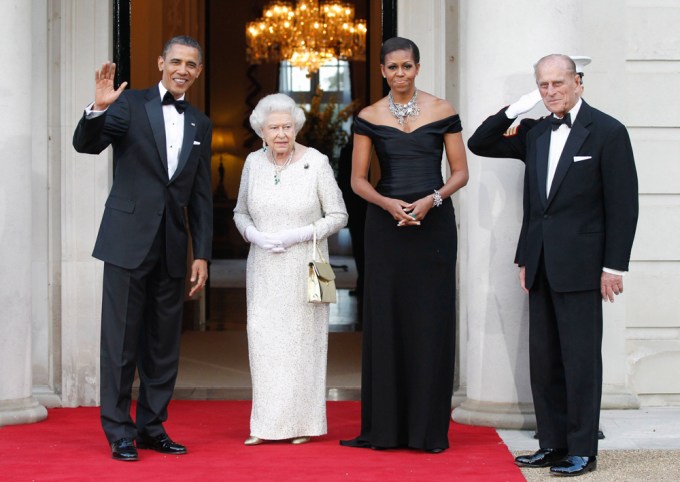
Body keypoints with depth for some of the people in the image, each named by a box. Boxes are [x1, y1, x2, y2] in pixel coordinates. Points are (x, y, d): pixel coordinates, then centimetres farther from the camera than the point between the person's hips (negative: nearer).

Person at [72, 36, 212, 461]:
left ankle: (153, 427, 19)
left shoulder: (200, 125, 13)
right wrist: (98, 109, -29)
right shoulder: (130, 104, 1)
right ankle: (120, 432, 7)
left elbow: (201, 196, 12)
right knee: (122, 340, -1)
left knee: (164, 344, 9)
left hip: (172, 248, 4)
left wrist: (203, 254, 7)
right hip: (129, 240, -4)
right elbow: (85, 144, -10)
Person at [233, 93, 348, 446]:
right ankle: (269, 425, 9)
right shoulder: (254, 162, 4)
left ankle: (303, 422, 9)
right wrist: (255, 235, -7)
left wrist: (299, 235, -15)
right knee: (263, 339, 1)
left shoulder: (316, 162, -7)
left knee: (302, 338, -1)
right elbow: (240, 213, 14)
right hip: (264, 270, 3)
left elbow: (338, 216, -3)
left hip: (304, 268, -3)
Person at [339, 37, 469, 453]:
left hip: (434, 222, -1)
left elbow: (460, 172, 4)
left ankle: (430, 429, 7)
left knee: (430, 321, -1)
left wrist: (432, 199, -13)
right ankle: (385, 427, 7)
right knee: (386, 320, 0)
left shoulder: (442, 111, 3)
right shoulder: (369, 118, 5)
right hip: (386, 224, 1)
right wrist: (388, 203, -12)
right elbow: (358, 180, 6)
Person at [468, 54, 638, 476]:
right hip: (541, 265, 6)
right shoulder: (535, 133, 12)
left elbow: (623, 205, -7)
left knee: (581, 359, -1)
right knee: (544, 360, 9)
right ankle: (553, 444, 18)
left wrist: (614, 266, -12)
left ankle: (582, 451, 6)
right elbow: (480, 145, 17)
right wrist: (512, 111, 3)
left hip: (580, 266, -6)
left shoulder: (607, 132, -5)